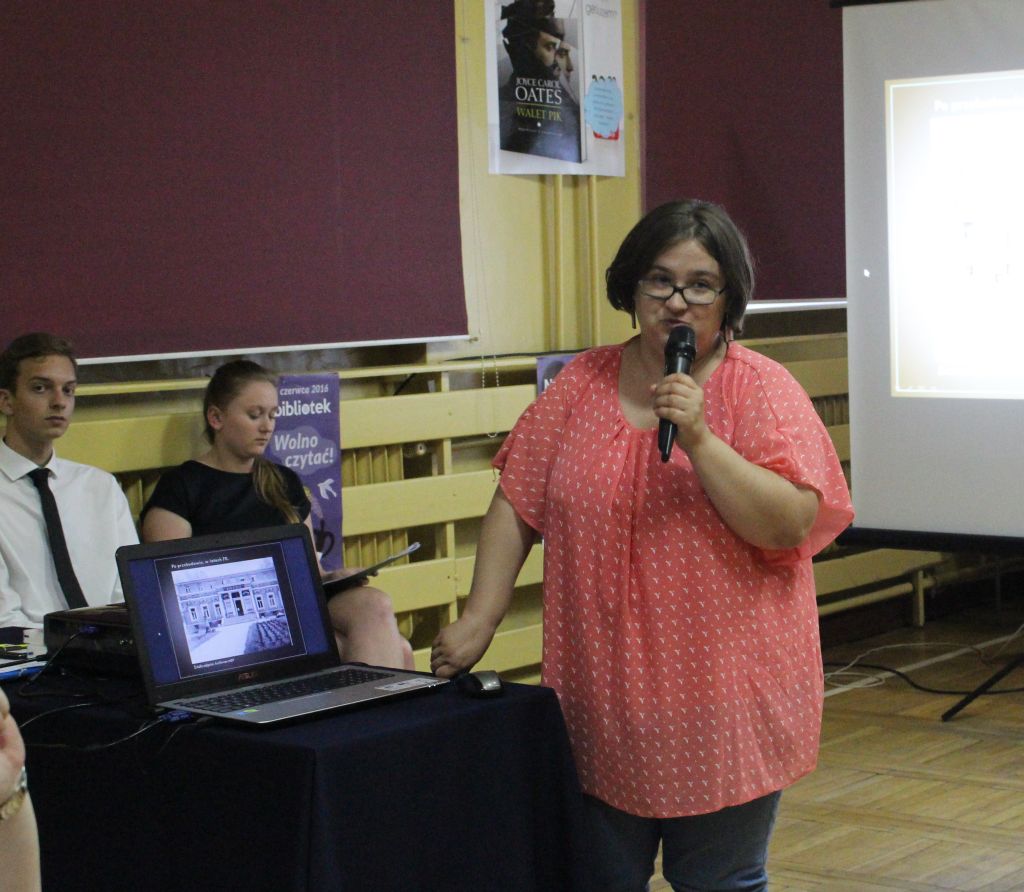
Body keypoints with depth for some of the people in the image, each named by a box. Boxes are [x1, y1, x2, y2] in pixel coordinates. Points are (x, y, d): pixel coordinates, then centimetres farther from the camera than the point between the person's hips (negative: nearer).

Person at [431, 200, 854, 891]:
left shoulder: (762, 388, -4)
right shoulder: (584, 384, 5)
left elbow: (791, 525, -15)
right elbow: (518, 503, 6)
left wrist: (699, 438, -22)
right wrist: (479, 621, -1)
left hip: (724, 702, -3)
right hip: (602, 697, 3)